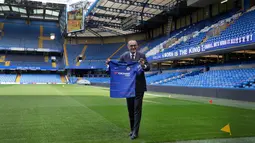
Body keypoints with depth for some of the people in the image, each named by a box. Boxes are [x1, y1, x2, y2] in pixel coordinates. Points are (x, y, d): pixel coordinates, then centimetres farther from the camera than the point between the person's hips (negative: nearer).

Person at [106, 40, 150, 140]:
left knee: (137, 109, -3)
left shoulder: (142, 56, -2)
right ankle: (132, 129, 27)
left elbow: (148, 68, -10)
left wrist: (143, 65, -31)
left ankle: (135, 132, 2)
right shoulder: (123, 56, 1)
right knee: (130, 109, 12)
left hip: (139, 87, -2)